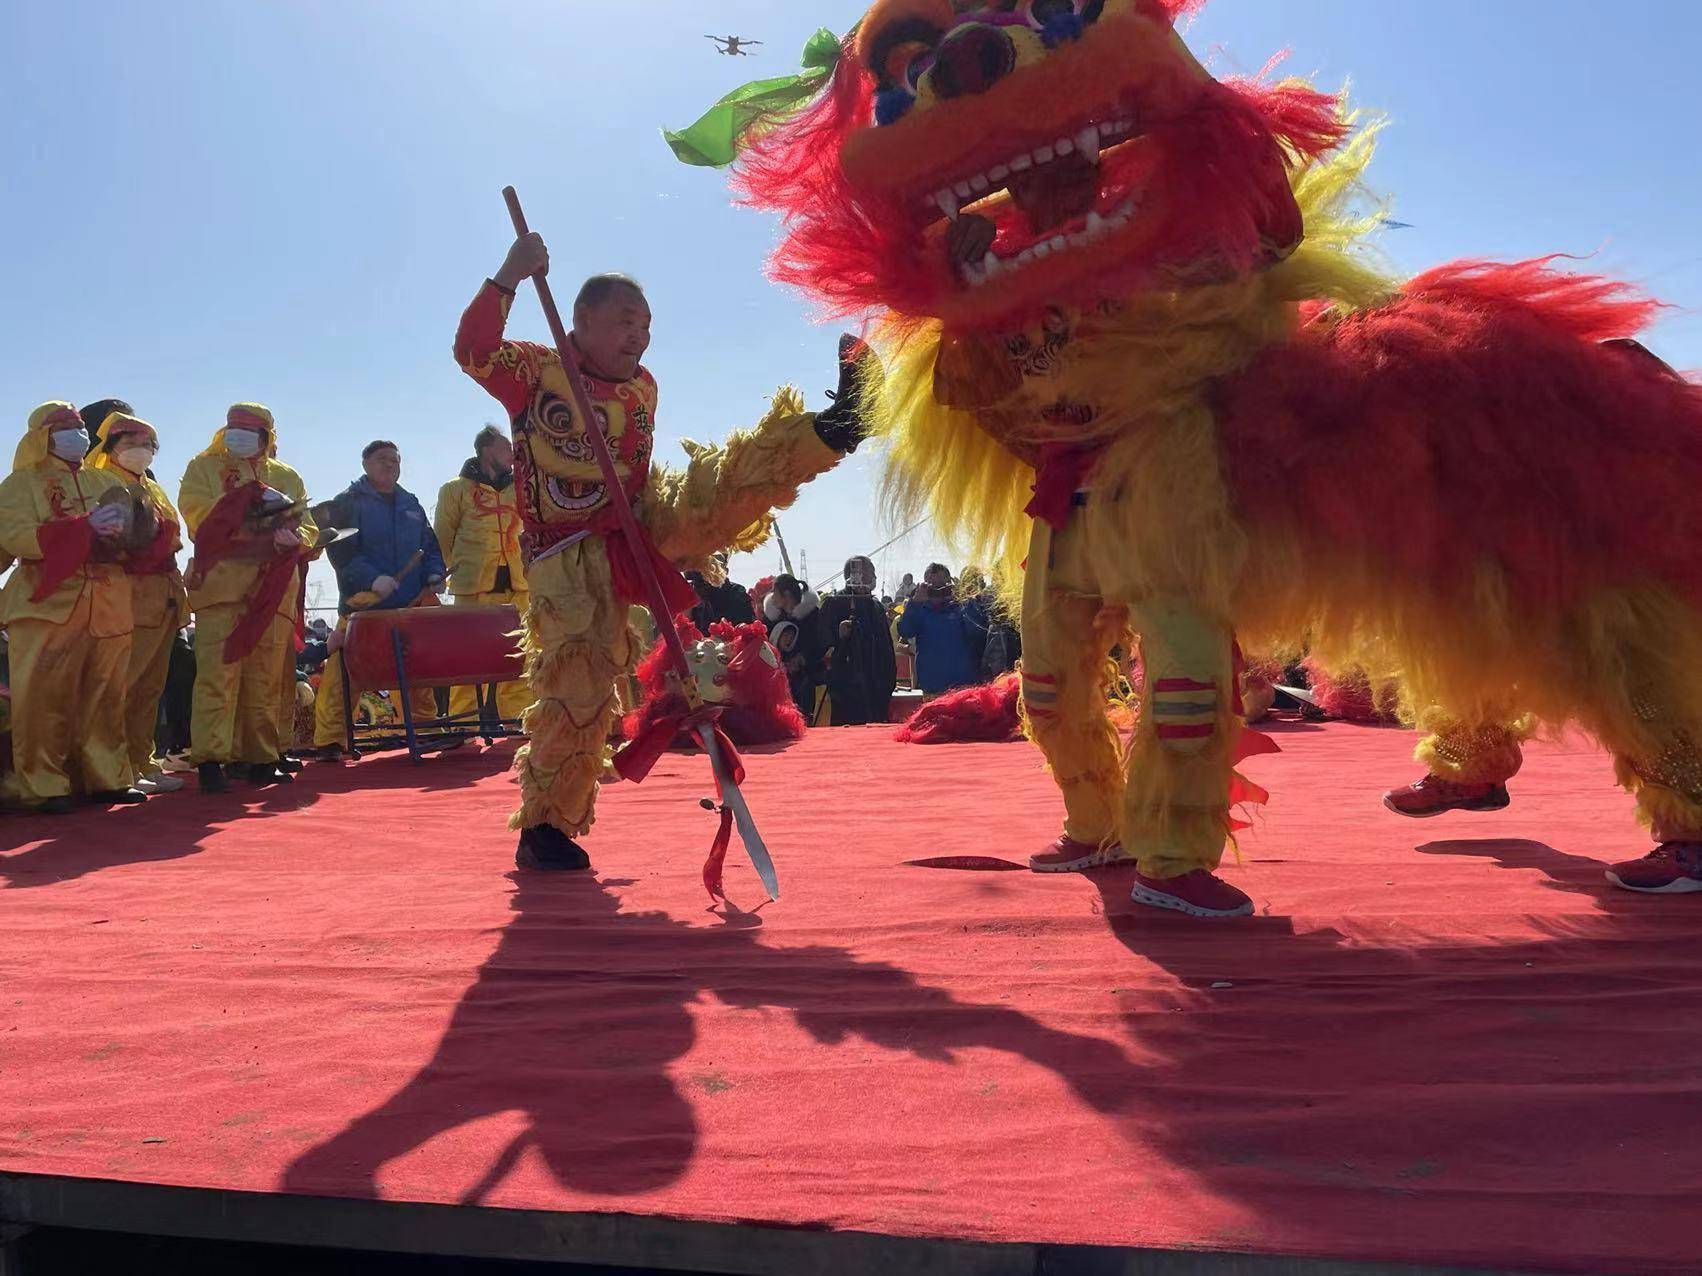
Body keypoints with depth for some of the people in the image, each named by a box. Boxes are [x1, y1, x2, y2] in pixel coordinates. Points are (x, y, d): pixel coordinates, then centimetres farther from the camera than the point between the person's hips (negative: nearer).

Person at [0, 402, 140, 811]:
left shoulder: (106, 482, 20)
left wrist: (119, 532, -6)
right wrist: (85, 526, -19)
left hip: (107, 608, 4)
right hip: (48, 606, -4)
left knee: (105, 699, 5)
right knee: (44, 700, -5)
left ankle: (107, 777, 11)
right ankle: (44, 785, 1)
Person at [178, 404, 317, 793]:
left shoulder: (287, 477, 19)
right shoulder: (203, 468, 11)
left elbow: (308, 529, 13)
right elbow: (200, 517, -6)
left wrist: (295, 536, -10)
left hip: (273, 590, 3)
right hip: (222, 584, -3)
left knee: (267, 680, 6)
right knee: (218, 673, -11)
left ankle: (261, 757, 13)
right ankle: (210, 758, -11)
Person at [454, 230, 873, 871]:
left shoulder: (643, 386, 11)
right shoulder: (537, 371, -5)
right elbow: (474, 352, -24)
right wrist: (508, 277, -32)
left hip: (643, 524, 5)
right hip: (570, 559, -5)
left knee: (723, 482, -17)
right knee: (577, 692, -7)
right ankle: (543, 828, 8)